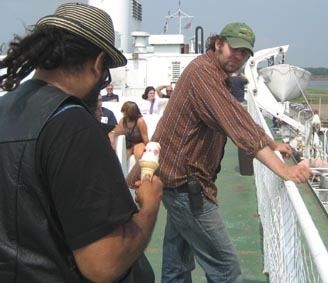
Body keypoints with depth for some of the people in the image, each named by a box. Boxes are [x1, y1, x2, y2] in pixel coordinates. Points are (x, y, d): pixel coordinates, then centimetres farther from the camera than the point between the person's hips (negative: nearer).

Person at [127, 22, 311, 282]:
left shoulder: (216, 75, 13)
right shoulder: (203, 71, -20)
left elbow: (238, 119, 21)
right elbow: (237, 124, -30)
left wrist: (273, 145, 15)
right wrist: (283, 170, -34)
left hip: (179, 176, 11)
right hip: (184, 181, -11)